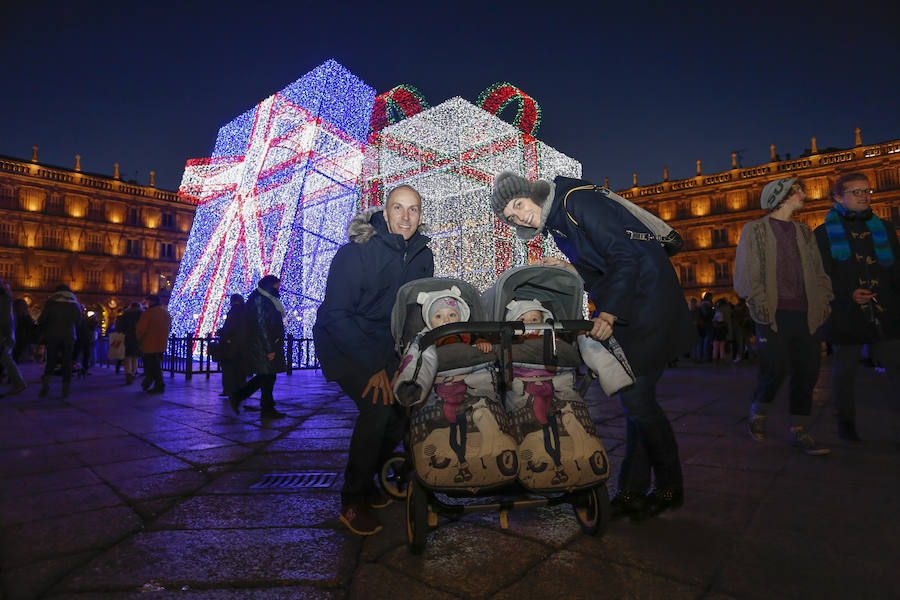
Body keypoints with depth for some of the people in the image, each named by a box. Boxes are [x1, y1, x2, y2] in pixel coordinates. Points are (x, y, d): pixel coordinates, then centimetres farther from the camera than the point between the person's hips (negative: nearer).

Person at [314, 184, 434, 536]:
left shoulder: (423, 256, -1)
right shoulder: (356, 252, -19)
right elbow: (336, 315, -21)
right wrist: (373, 366, -24)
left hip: (385, 346, 6)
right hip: (345, 344, -6)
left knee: (405, 407, -4)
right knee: (378, 407, -22)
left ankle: (365, 480, 21)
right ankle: (353, 501, -4)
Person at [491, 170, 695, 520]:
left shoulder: (578, 201, -15)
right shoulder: (555, 222, 13)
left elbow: (626, 257, -20)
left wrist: (608, 315, -22)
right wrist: (572, 271, -1)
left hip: (648, 300, -9)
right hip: (623, 307, 9)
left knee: (635, 395, -8)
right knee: (633, 396, 7)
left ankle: (670, 488, 12)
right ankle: (633, 490, 15)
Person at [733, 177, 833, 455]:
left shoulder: (804, 231, 19)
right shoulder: (755, 229, 3)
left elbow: (818, 270, 18)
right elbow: (746, 273, -4)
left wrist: (823, 300, 5)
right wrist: (759, 303, -13)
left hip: (806, 314, 5)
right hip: (774, 314, -5)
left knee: (807, 372, 3)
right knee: (775, 370, -7)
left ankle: (799, 432, 14)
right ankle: (758, 412, 20)